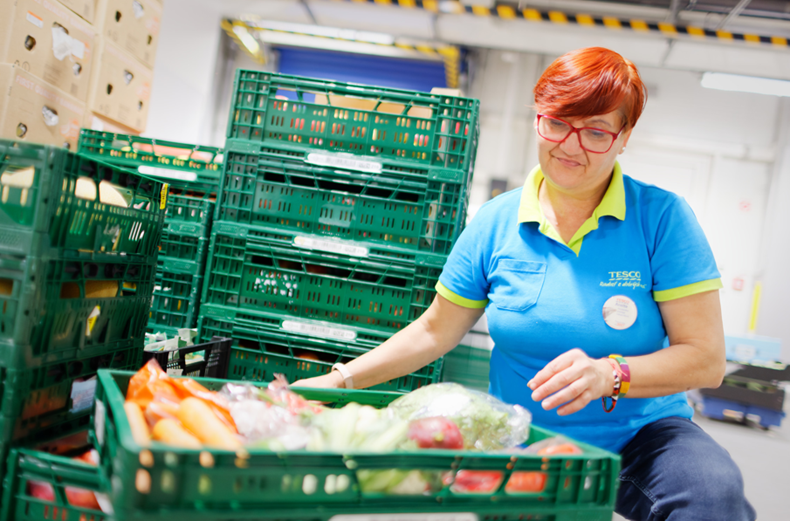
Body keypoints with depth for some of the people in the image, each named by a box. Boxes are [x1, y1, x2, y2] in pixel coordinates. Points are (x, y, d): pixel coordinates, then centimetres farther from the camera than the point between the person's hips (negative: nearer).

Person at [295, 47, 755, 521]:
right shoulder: (496, 222, -1)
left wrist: (610, 375, -28)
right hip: (519, 437, 4)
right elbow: (434, 332, 8)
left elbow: (706, 359, -11)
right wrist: (341, 381, 3)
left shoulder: (662, 218, -9)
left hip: (641, 434, -3)